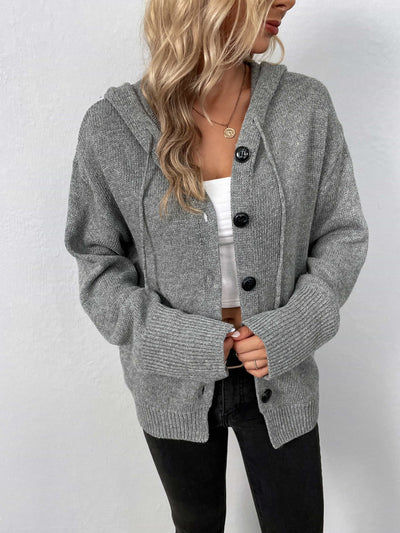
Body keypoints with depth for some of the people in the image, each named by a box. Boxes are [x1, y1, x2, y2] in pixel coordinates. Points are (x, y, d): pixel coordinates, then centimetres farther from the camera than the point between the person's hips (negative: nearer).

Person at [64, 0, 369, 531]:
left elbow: (343, 235, -3)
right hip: (175, 386, 0)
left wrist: (286, 334, -16)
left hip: (280, 377, 1)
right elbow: (100, 267, -7)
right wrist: (191, 344, -18)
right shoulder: (111, 126, -14)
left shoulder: (307, 105, -11)